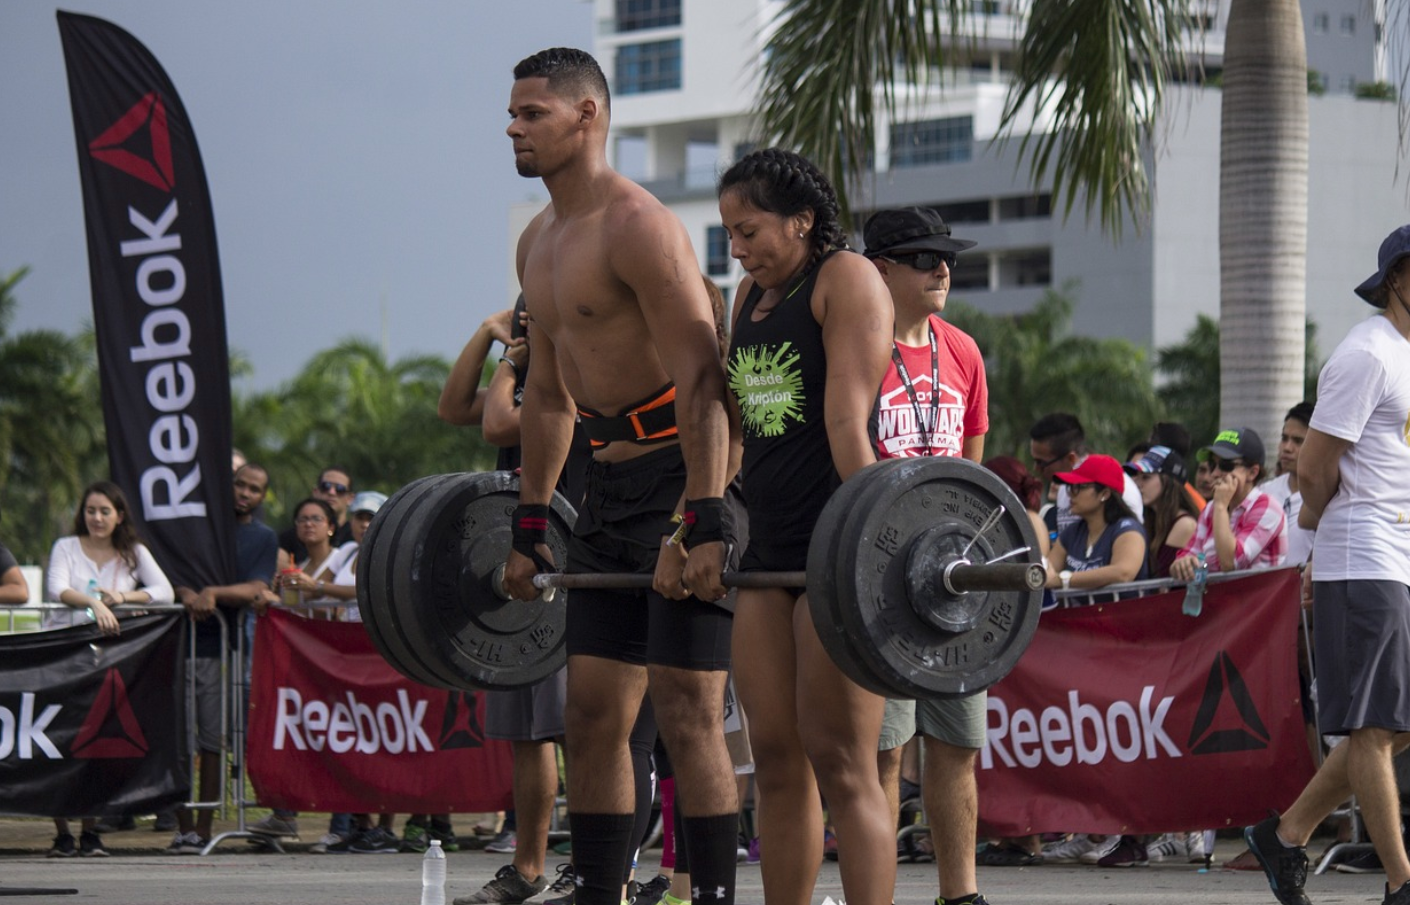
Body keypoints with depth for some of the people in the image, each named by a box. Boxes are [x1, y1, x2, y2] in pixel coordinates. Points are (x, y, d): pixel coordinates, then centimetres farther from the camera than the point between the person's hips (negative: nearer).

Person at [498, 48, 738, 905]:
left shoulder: (637, 226, -15)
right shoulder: (538, 244, 14)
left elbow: (698, 381, -21)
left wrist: (704, 527, -27)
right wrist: (529, 528, 20)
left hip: (690, 476, -9)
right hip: (613, 482, 9)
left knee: (686, 711, -10)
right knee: (591, 713, 8)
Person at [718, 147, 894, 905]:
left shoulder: (846, 281, -5)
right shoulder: (752, 296, 18)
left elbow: (848, 423, -15)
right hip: (769, 552, 8)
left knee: (840, 762, -10)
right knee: (775, 758, 5)